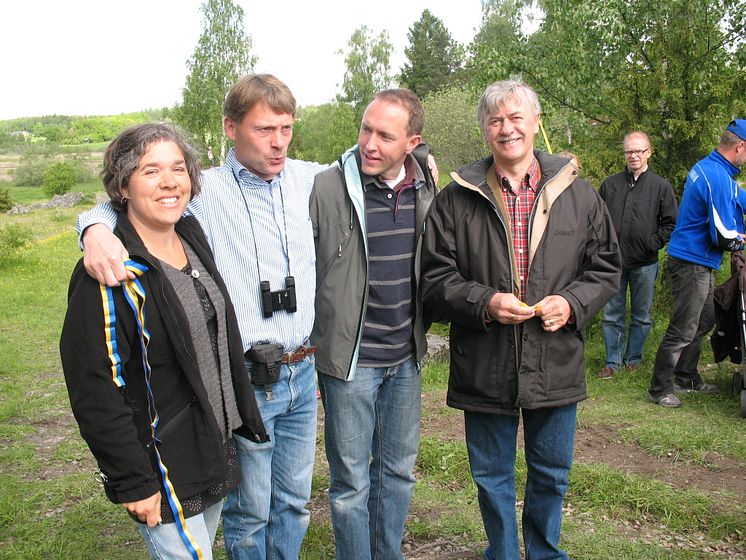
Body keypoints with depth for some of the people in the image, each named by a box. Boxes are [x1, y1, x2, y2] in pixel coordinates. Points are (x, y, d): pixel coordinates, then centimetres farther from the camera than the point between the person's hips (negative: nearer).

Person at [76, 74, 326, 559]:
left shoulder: (308, 179, 4)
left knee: (294, 502, 21)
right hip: (246, 380, -4)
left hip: (302, 373, 4)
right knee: (250, 511, 12)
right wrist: (95, 228, -30)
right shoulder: (205, 191, -9)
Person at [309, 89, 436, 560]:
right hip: (349, 359, -5)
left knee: (399, 470, 19)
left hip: (406, 357, 5)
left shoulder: (425, 189, 1)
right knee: (352, 481, 9)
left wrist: (421, 329, 12)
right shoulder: (327, 188, -15)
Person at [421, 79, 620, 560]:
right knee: (493, 479, 16)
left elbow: (606, 268, 7)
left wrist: (572, 303, -12)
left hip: (557, 366, 2)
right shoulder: (457, 198, -3)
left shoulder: (578, 194, 2)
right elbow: (435, 277, -3)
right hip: (484, 369, -1)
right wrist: (484, 303, -19)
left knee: (552, 474, 20)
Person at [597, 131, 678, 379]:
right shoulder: (610, 184, 7)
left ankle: (633, 359, 24)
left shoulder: (661, 186, 2)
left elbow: (671, 223, 2)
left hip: (645, 264, -1)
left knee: (642, 316, 10)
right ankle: (612, 361, 16)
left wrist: (653, 244, -8)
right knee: (612, 315, 6)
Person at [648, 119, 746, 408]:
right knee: (683, 329, -3)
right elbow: (723, 234, -24)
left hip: (698, 262, 11)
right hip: (693, 262, -11)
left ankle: (687, 378, 33)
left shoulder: (707, 166, 10)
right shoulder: (718, 177, -22)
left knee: (704, 321, 21)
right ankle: (659, 388, 7)